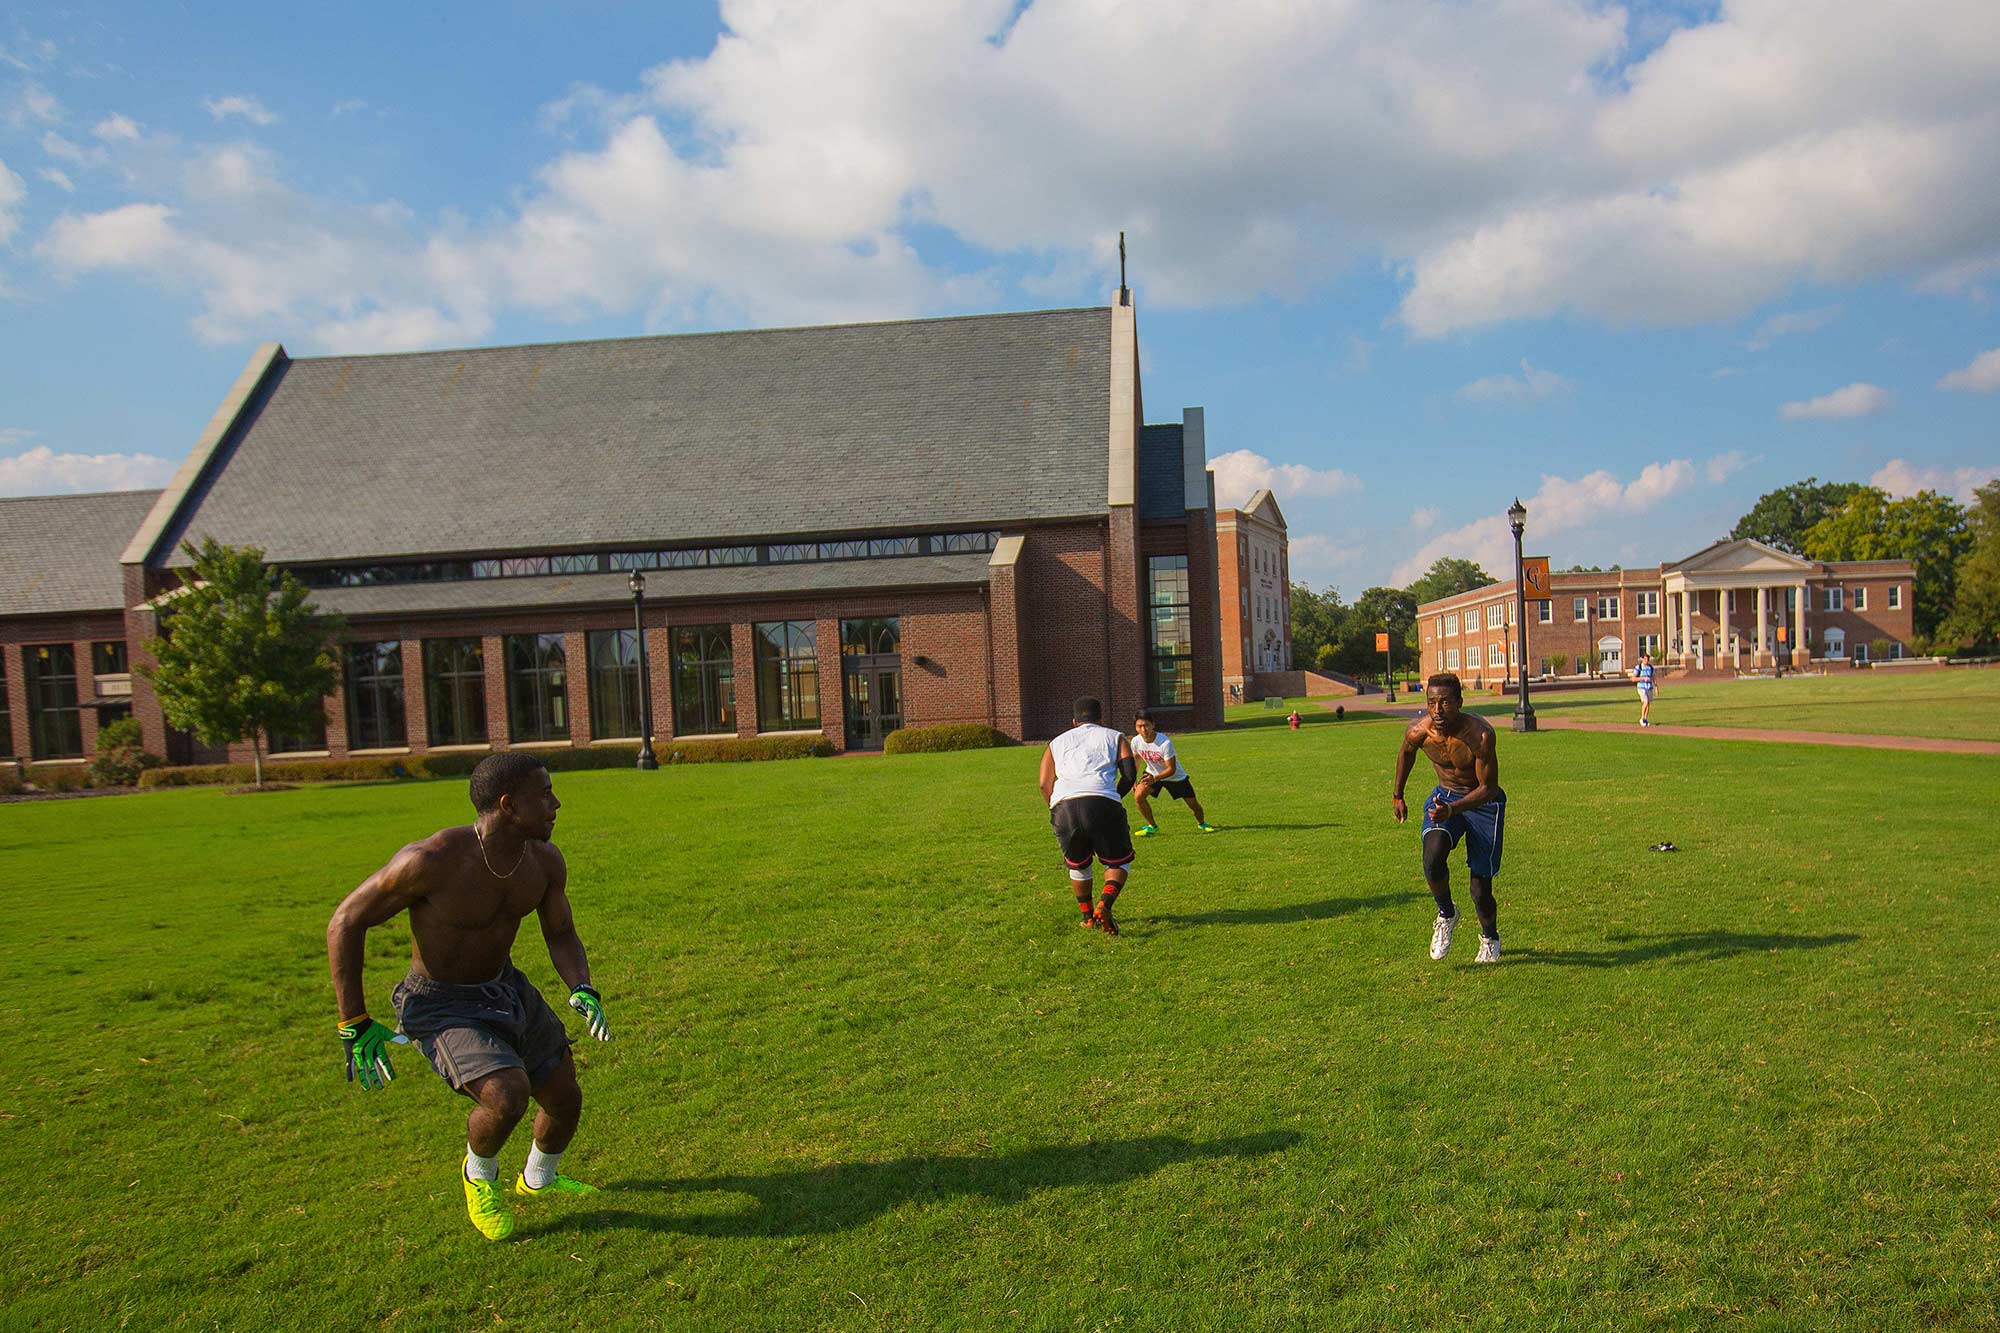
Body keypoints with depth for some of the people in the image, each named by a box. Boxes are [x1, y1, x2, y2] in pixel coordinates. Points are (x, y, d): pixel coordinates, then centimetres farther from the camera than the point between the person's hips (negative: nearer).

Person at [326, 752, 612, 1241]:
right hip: (440, 1005, -6)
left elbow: (561, 935, 3)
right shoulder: (432, 860, -30)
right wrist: (355, 1026, -17)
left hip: (506, 986, 6)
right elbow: (345, 922, -19)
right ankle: (480, 1175, 9)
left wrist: (583, 991, -17)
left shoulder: (546, 862, -11)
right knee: (507, 1095, -27)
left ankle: (540, 1178, 46)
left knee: (566, 1099, 11)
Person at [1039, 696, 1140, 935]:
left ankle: (1088, 917, 32)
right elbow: (1130, 774, 9)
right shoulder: (1114, 737, 24)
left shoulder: (1056, 743, 28)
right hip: (1102, 802, -2)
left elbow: (1045, 785, 16)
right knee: (1119, 862, 15)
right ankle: (1104, 905, -8)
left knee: (1077, 864, 26)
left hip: (1063, 804, 2)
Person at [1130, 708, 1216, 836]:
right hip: (1152, 773, 3)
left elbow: (1171, 769, -29)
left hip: (1175, 776, -3)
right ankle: (1151, 826, -1)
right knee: (1138, 795, -21)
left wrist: (1154, 778, -41)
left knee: (1193, 803, 4)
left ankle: (1202, 823, 38)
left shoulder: (1165, 742, -35)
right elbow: (1134, 759, 3)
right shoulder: (1136, 741, -21)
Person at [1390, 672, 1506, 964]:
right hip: (1444, 795, 3)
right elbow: (1406, 754, 6)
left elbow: (1488, 788, -23)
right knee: (1432, 859, -25)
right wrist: (1397, 795, 14)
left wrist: (1452, 810, -37)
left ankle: (1490, 937, 33)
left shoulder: (1480, 735, -30)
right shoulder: (1418, 731, -19)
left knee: (1480, 886, 0)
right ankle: (1446, 915, 5)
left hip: (1482, 802, -3)